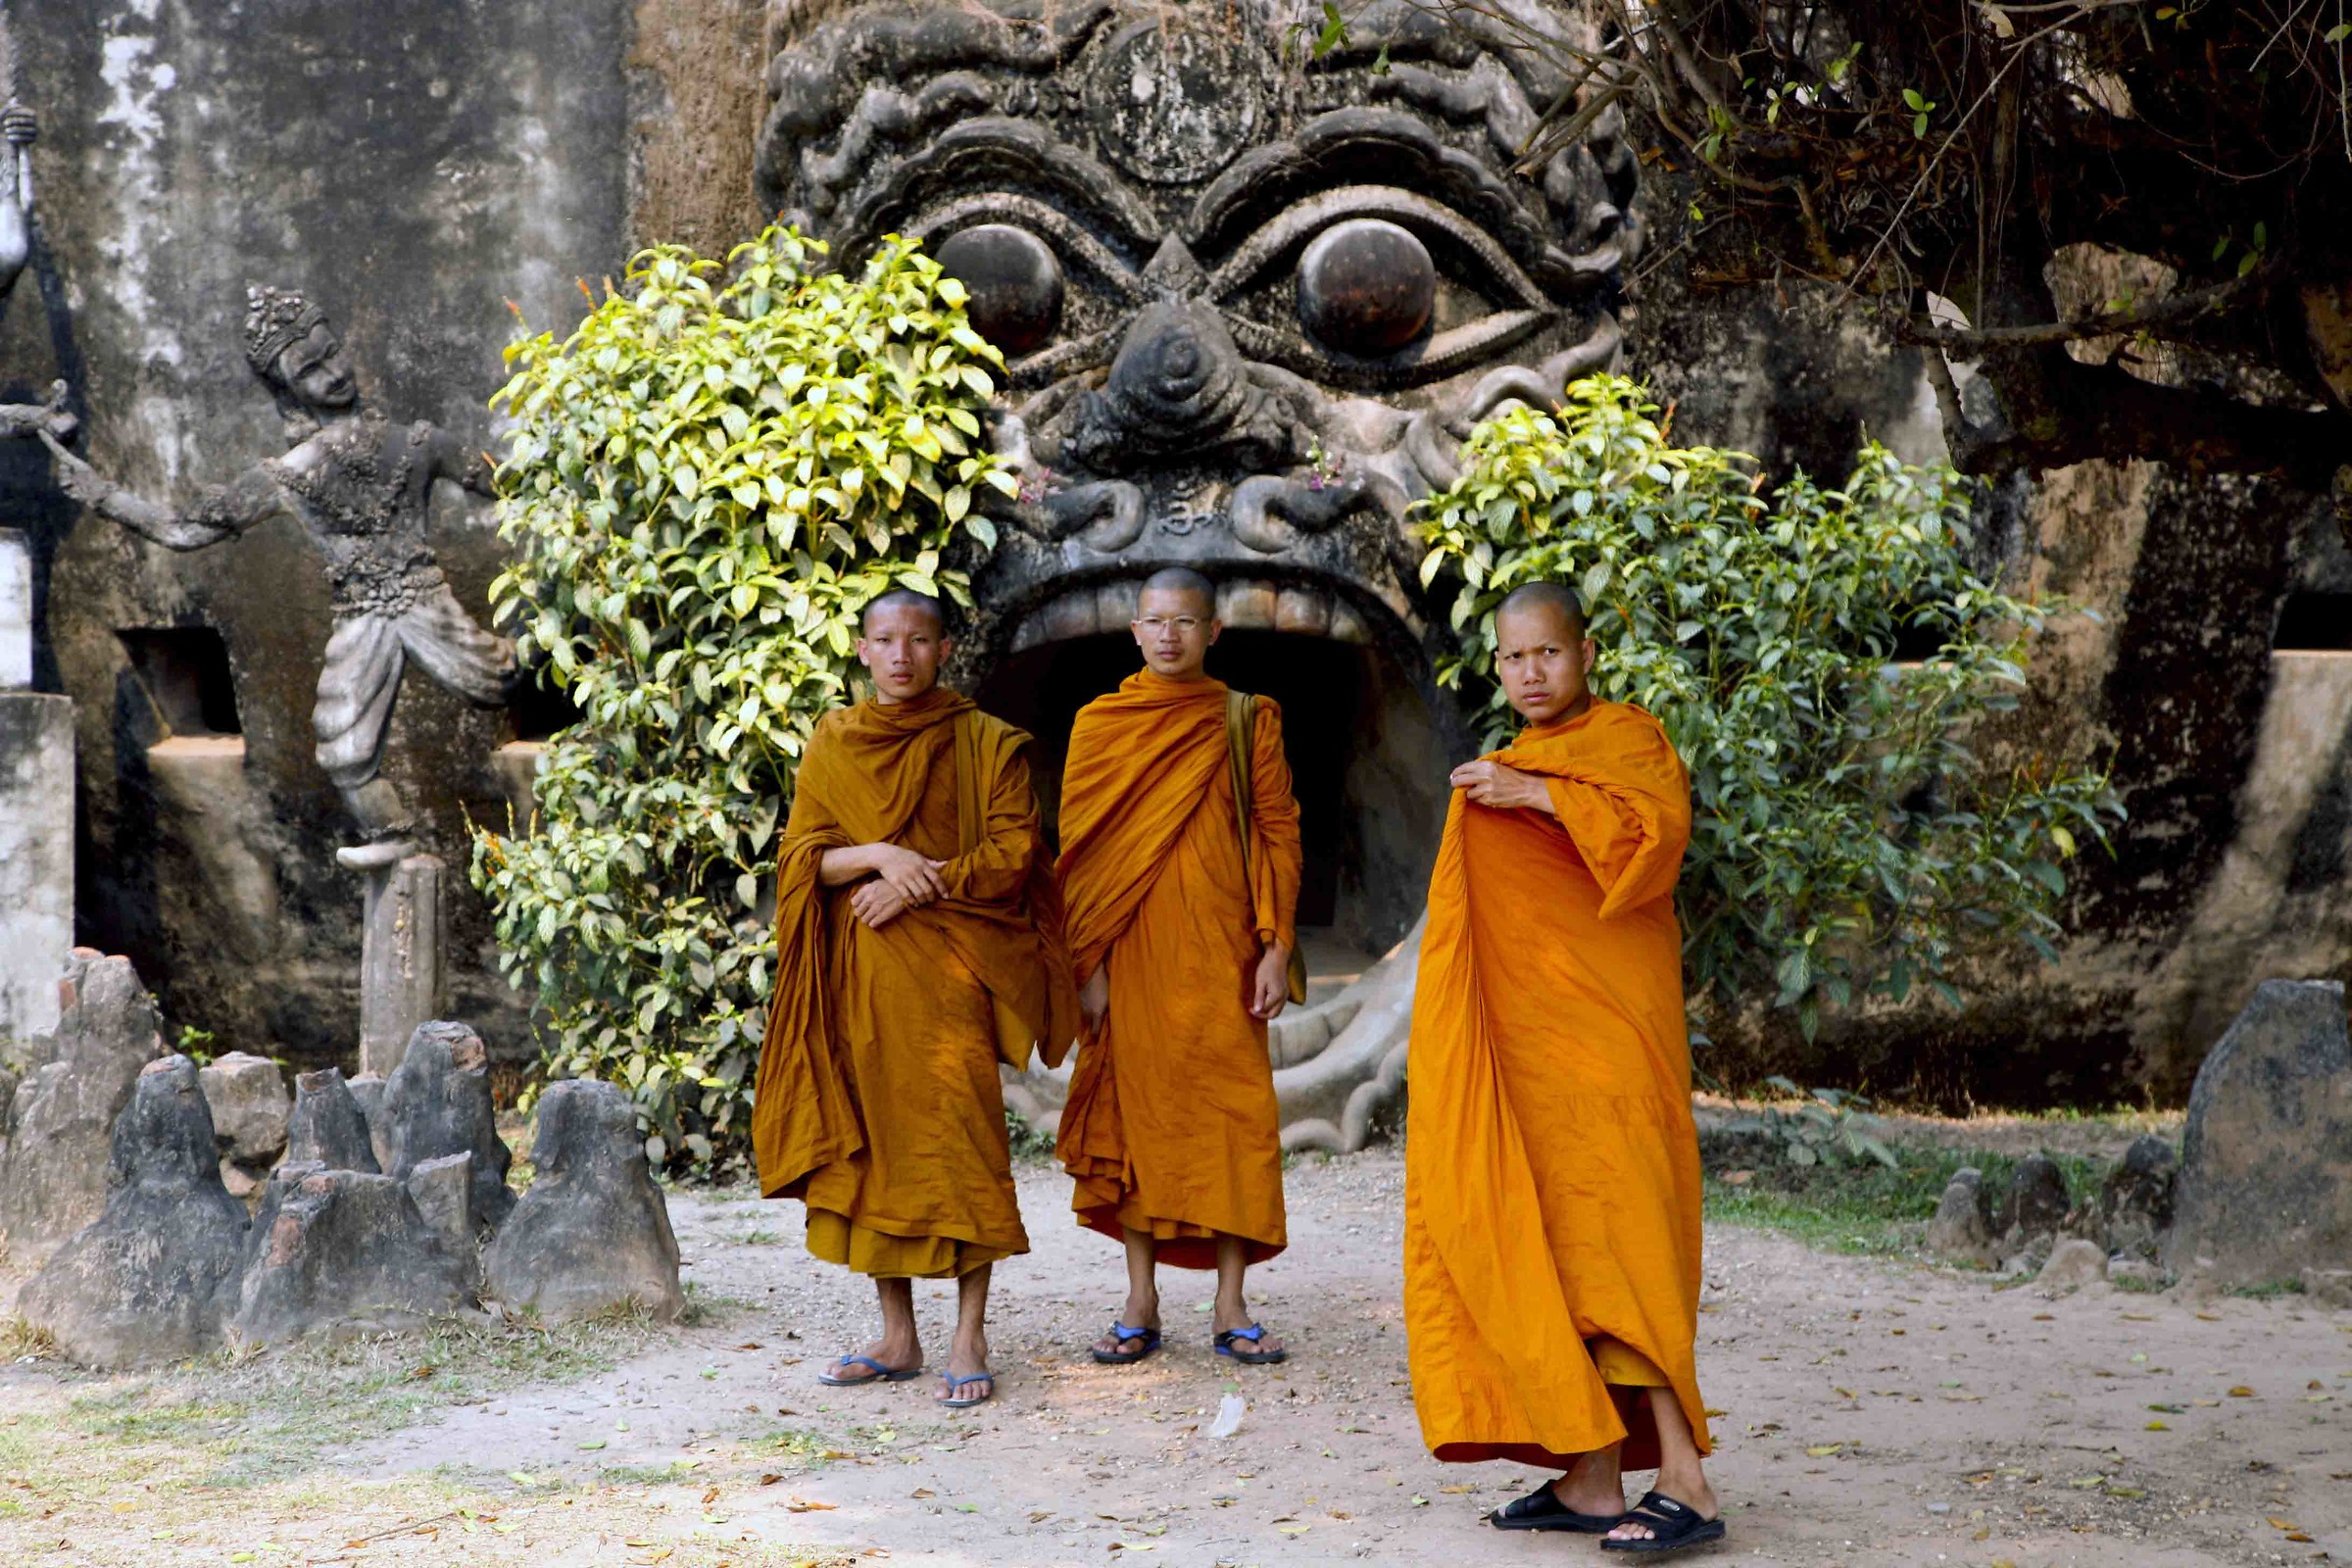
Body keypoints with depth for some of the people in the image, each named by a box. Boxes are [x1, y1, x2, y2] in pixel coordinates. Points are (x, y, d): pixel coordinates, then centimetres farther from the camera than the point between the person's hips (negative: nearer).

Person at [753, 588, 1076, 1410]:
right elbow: (800, 856, 5)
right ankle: (897, 1336, 11)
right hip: (857, 971, 3)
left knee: (959, 1138, -10)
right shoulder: (831, 745, 12)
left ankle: (969, 1340, -6)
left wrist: (919, 883, -12)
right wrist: (878, 856, -13)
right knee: (869, 1141, 3)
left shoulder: (987, 744, 4)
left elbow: (1013, 855, -3)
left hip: (949, 967, -3)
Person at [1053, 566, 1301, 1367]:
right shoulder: (1100, 723, 6)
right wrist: (1087, 962, -3)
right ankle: (1141, 1305, 10)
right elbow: (1078, 848, 4)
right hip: (1131, 952, 0)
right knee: (1135, 1110, 2)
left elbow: (1277, 835, 4)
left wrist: (1275, 947, -5)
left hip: (1219, 948, 0)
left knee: (1233, 1111, -2)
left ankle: (1231, 1309, 5)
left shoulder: (1246, 720, 6)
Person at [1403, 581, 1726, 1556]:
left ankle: (1683, 1481, -16)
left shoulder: (1626, 738, 0)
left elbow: (1660, 826, -20)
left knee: (1607, 1235, -15)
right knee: (1545, 1238, 2)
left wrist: (1538, 797, -21)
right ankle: (1592, 1480, 3)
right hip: (1524, 1036, 8)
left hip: (1601, 1028, -7)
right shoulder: (1509, 768, 23)